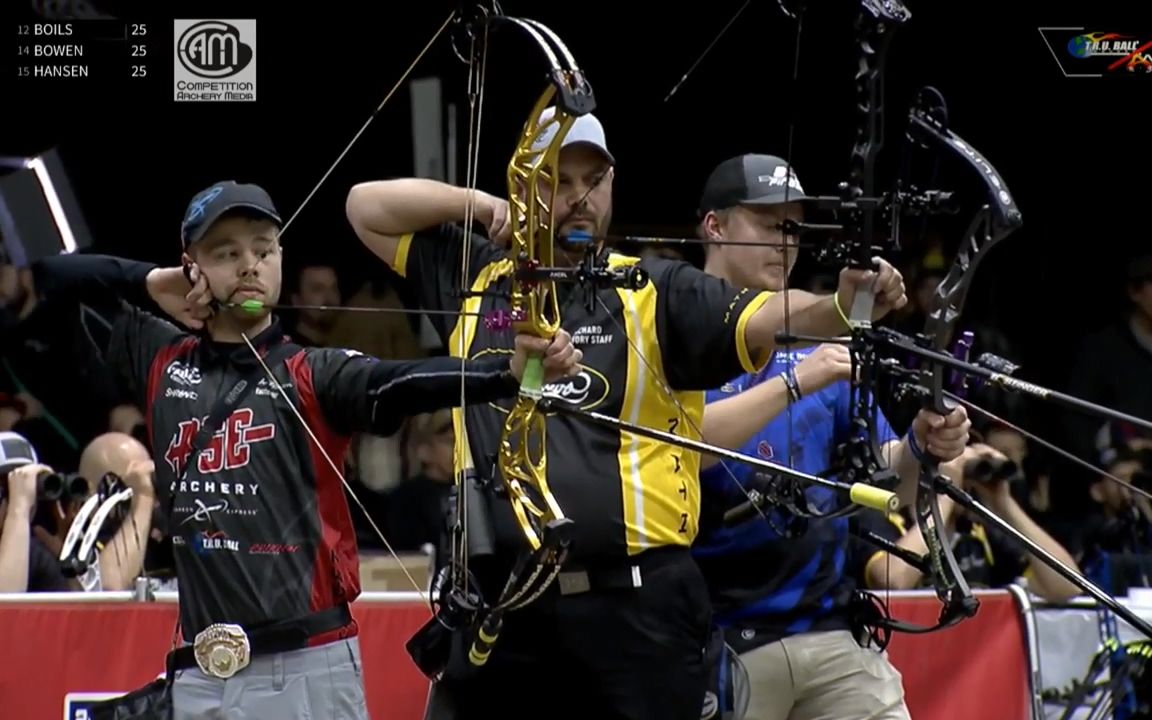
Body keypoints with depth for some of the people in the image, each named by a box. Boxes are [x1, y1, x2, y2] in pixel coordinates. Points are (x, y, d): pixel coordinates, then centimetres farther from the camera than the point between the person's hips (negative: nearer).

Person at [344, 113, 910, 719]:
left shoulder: (657, 292, 2)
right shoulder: (475, 278, 12)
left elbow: (767, 318, -12)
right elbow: (367, 207, 17)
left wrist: (839, 307, -34)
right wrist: (480, 205, 3)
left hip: (632, 607, -3)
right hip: (495, 604, 3)